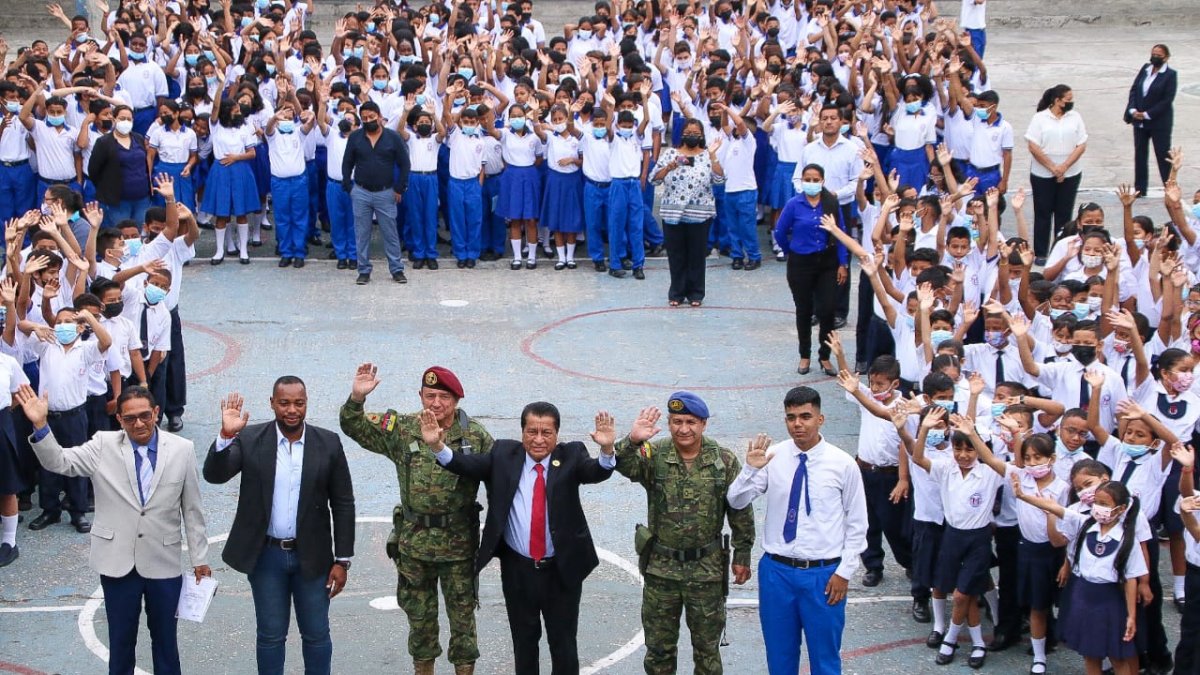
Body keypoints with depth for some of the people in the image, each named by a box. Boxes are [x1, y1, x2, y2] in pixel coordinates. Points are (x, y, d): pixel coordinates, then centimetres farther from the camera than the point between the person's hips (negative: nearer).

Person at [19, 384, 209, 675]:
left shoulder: (181, 449, -5)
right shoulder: (103, 446, -4)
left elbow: (192, 508, 0)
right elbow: (59, 461, -11)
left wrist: (199, 558, 4)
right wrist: (40, 425, -28)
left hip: (163, 564, 0)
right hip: (118, 563, 0)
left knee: (165, 638, 14)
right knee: (121, 639, 13)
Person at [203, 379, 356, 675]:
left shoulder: (328, 444, -5)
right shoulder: (250, 439, -6)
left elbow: (343, 504, -2)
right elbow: (214, 475, -17)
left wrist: (342, 561, -3)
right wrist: (226, 435, -34)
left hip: (311, 557, 0)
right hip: (266, 555, 0)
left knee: (317, 635, 10)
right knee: (270, 636, 11)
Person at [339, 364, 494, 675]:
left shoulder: (475, 435, -6)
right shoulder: (401, 429, -2)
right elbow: (353, 427, 1)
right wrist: (357, 397, -19)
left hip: (459, 543, -2)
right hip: (414, 542, 2)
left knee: (462, 615, 7)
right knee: (419, 614, 13)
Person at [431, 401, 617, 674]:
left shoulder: (571, 456, -6)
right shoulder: (504, 454, -2)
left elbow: (596, 472, -24)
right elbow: (469, 465, -13)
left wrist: (607, 450, -47)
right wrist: (437, 446, -32)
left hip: (562, 570, -2)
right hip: (517, 569, 2)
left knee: (563, 642, 8)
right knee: (524, 641, 16)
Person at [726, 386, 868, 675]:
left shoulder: (843, 464, -7)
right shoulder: (772, 457, -3)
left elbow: (857, 524, -1)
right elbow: (736, 502, -6)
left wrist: (844, 572, -4)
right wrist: (750, 469, -23)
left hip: (823, 574, -2)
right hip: (776, 570, 2)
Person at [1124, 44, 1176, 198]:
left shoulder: (1170, 75, -11)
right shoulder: (1145, 69, 5)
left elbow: (1167, 100, -15)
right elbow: (1134, 90, 5)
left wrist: (1147, 114, -17)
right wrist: (1133, 110, -9)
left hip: (1159, 122, -6)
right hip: (1139, 120, 6)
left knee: (1163, 155, 0)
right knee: (1140, 154, 11)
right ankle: (1140, 189, 20)